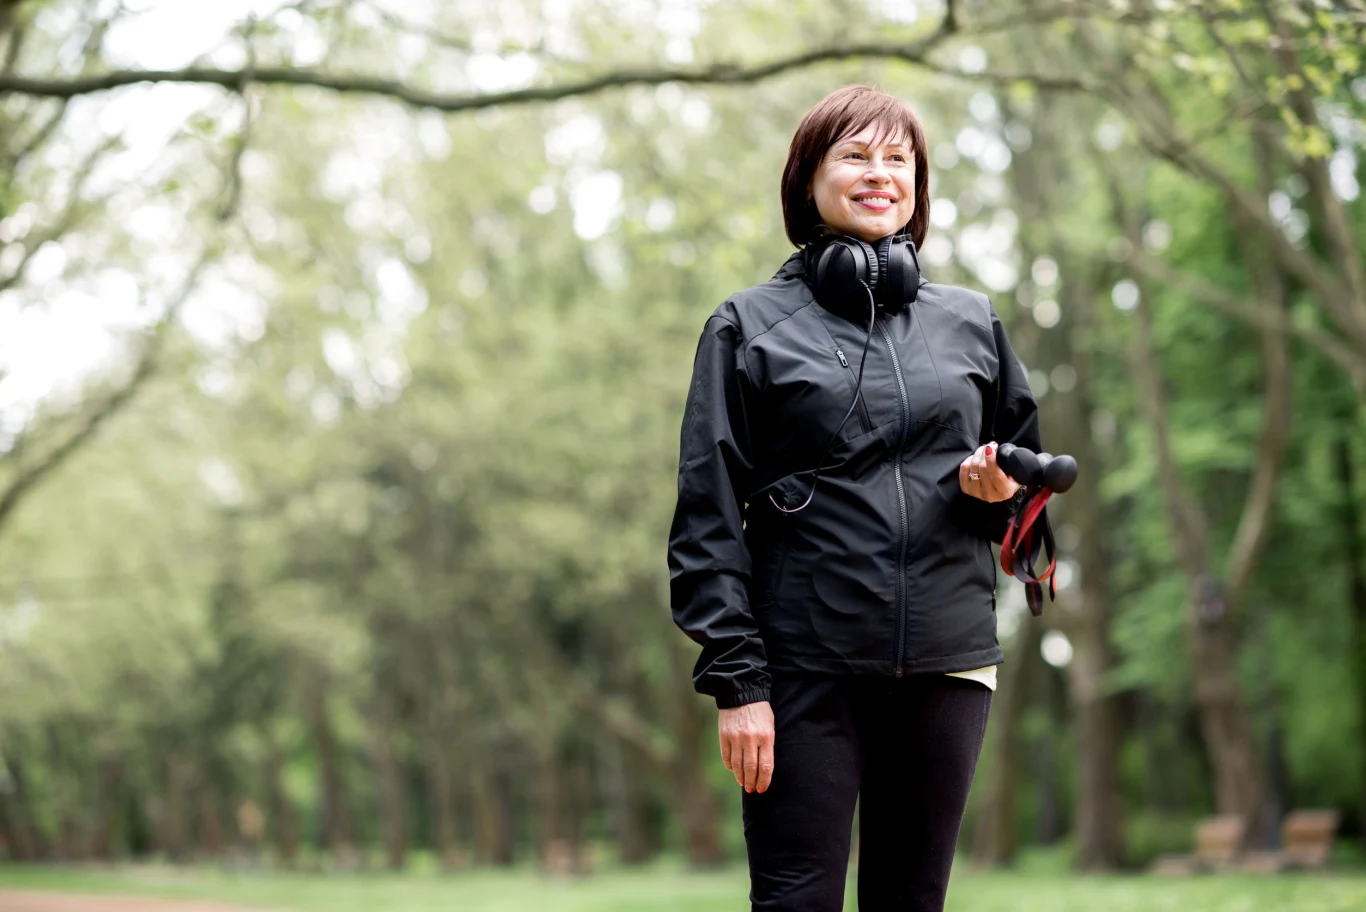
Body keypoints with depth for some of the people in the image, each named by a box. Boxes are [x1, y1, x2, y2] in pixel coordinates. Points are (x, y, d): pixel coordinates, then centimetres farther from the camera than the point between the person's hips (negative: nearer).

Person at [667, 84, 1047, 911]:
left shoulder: (973, 324, 14)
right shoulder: (750, 328, 5)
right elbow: (708, 522, 0)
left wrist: (1002, 492, -2)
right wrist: (735, 680, -9)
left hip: (948, 662, 3)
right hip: (806, 670, -3)